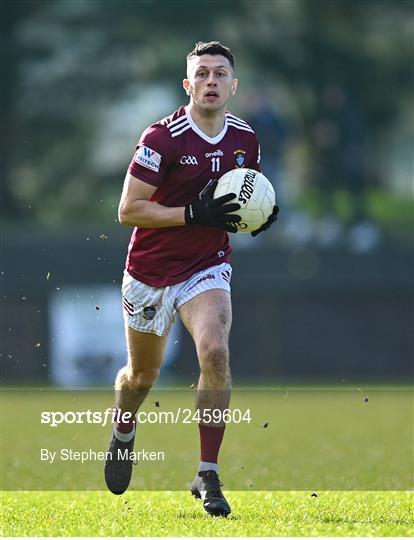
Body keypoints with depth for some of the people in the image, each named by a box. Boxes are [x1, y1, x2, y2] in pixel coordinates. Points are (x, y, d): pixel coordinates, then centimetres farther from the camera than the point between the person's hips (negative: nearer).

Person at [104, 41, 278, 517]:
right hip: (150, 271, -2)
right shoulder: (162, 138, -18)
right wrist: (194, 214, -27)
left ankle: (208, 476, -17)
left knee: (215, 352, -23)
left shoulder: (245, 139, -2)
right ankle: (123, 435, 50)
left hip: (207, 268, 2)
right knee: (142, 374, 14)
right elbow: (128, 210, -19)